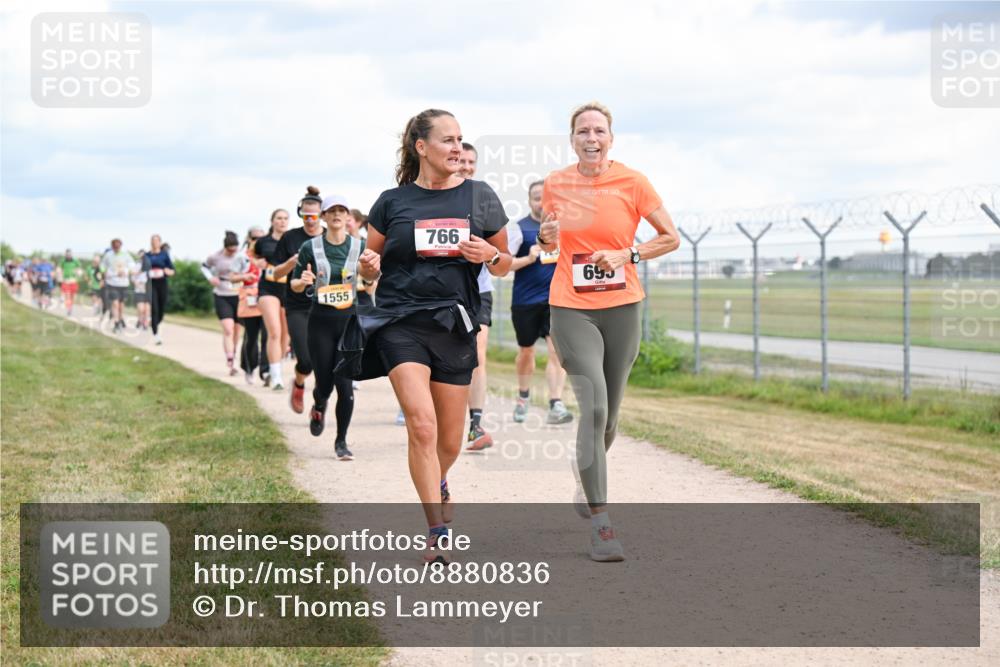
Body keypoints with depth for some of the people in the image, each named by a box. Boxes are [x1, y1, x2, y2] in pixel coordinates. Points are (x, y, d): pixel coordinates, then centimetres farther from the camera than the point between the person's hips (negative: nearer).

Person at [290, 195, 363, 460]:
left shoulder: (360, 246, 2)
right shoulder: (310, 247, 0)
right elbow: (294, 284, 6)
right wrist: (304, 281, -16)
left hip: (350, 321, 0)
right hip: (320, 321, 0)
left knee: (345, 384, -7)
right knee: (324, 384, 1)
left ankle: (341, 441, 8)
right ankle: (319, 408, 40)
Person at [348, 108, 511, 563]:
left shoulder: (480, 197, 6)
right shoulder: (393, 202, 4)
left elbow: (504, 266, 14)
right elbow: (370, 266, 14)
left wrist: (490, 255, -9)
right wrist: (368, 266, -9)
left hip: (455, 325, 2)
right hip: (401, 322, -2)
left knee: (450, 441, 9)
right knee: (421, 424, -19)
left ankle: (437, 483, 45)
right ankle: (438, 533, -13)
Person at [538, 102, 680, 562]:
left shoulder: (632, 183, -3)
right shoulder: (555, 184, 2)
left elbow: (671, 238, 3)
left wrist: (627, 254, -12)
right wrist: (546, 238, -6)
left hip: (622, 308, 1)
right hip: (571, 310, -1)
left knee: (608, 413, 10)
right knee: (593, 407, -17)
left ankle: (588, 480, 42)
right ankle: (599, 522, -16)